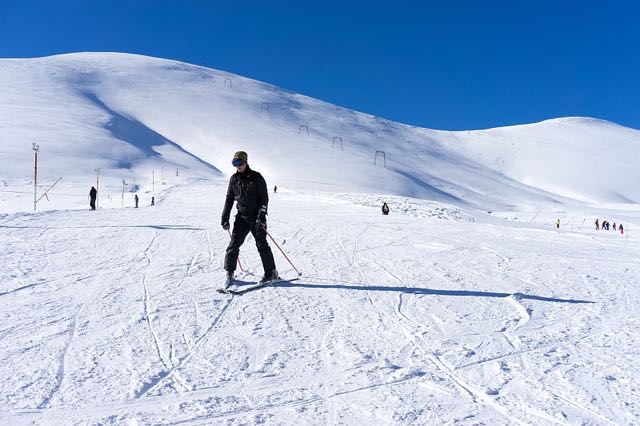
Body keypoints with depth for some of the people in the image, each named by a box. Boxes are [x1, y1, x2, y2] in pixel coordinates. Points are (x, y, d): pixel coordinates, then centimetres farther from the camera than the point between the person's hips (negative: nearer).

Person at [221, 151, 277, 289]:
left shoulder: (256, 177, -5)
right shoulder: (234, 179, 7)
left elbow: (264, 197, -7)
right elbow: (229, 199, 12)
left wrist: (262, 215, -18)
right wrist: (225, 218, 6)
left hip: (256, 218, -3)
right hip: (241, 218, 4)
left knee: (262, 245, -3)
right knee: (234, 244, -4)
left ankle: (271, 272, 9)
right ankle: (229, 274, 5)